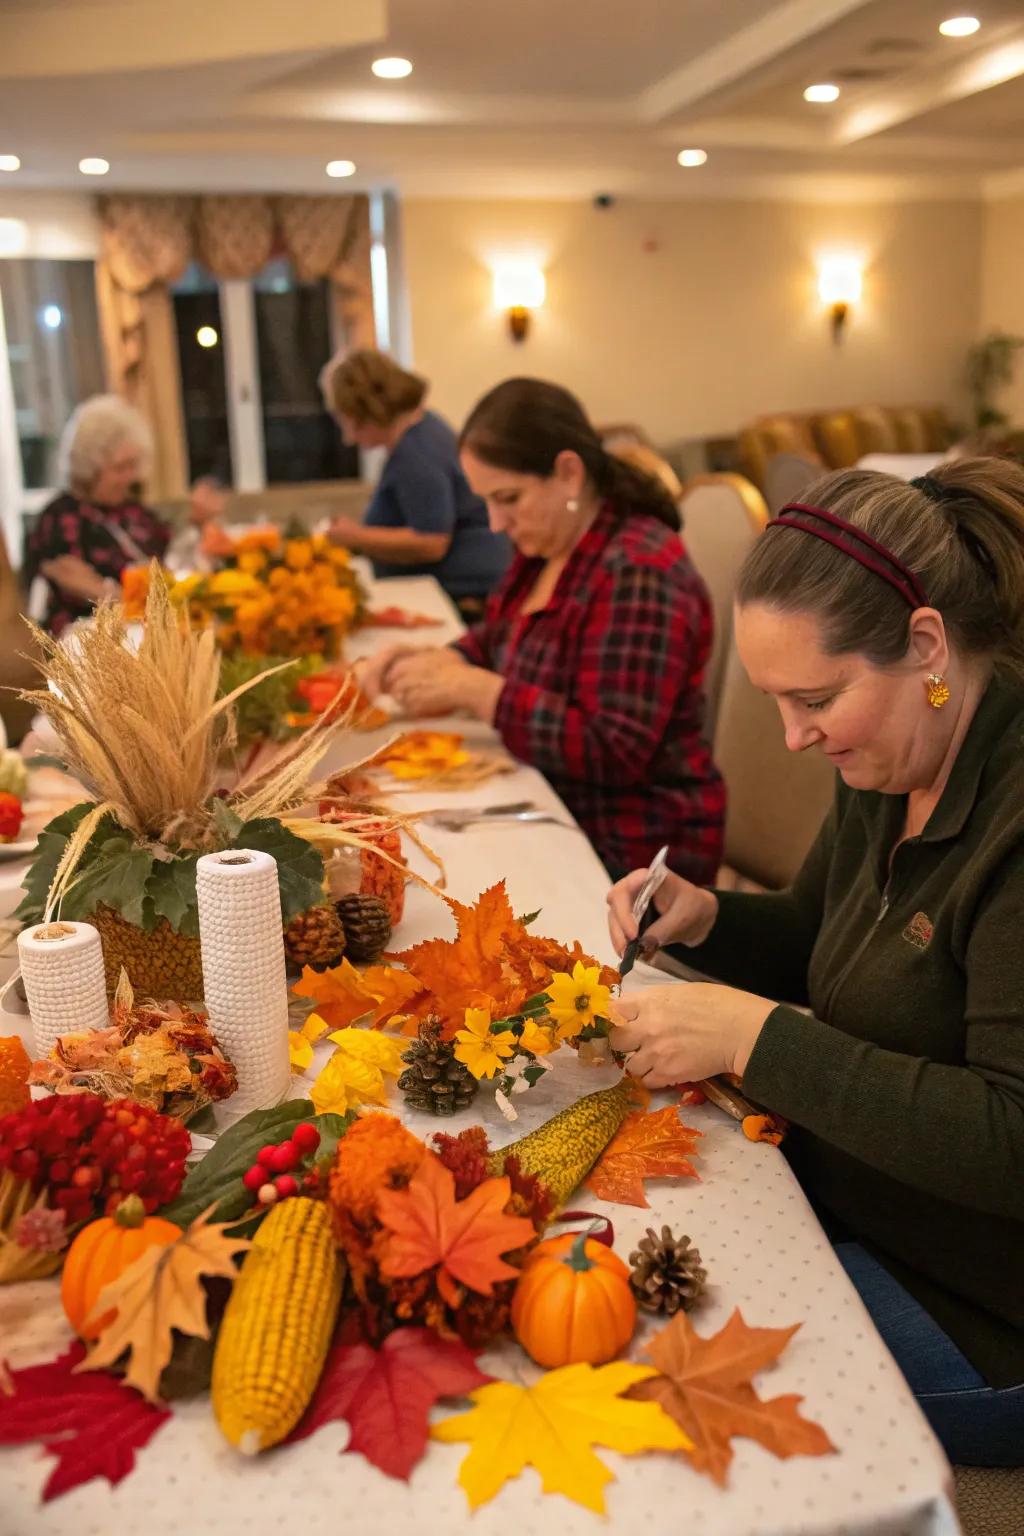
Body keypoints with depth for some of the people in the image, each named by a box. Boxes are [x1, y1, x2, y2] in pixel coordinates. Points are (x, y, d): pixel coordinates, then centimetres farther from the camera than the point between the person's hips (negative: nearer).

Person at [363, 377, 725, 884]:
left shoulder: (638, 574, -20)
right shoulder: (545, 547, 7)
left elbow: (615, 752, -24)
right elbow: (497, 637, 24)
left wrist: (474, 690, -23)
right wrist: (441, 663, 2)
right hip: (556, 817, 8)